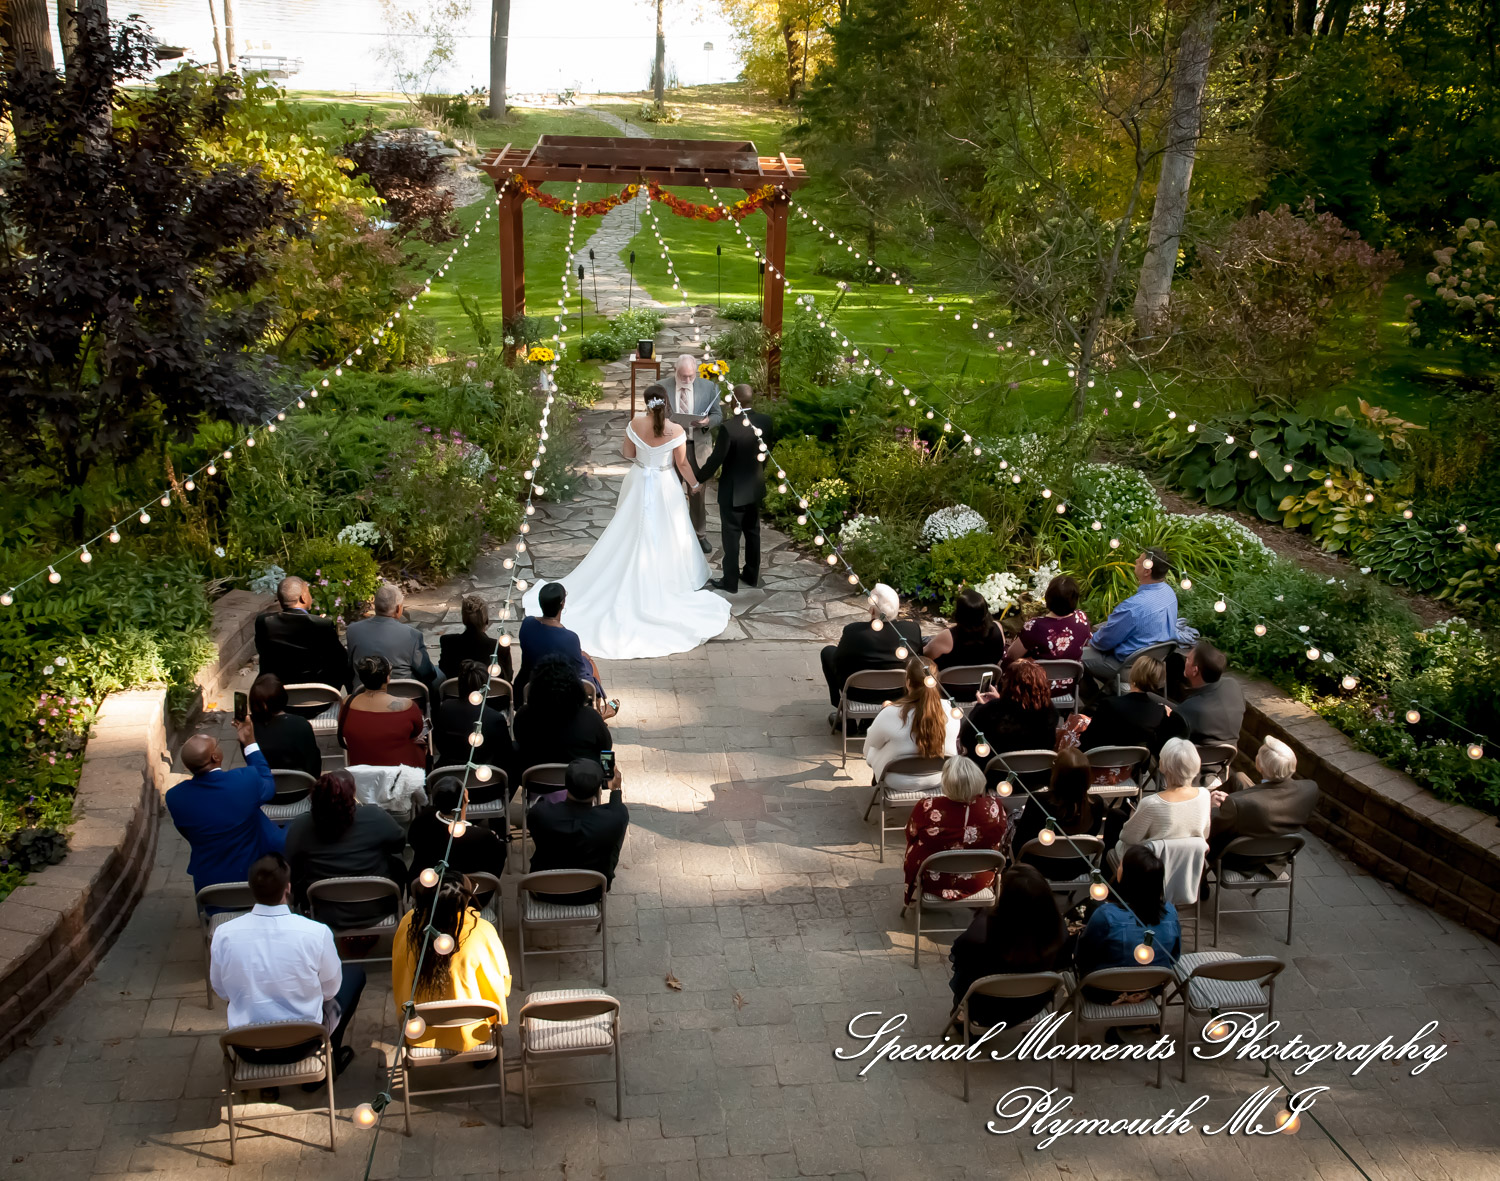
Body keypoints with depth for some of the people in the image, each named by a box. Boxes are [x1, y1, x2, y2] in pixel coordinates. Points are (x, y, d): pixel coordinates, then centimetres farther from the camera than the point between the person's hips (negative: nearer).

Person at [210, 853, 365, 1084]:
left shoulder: (223, 934, -17)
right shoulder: (316, 933, -23)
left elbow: (221, 991, 1)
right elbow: (330, 990, -6)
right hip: (302, 1044, -3)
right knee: (355, 973, 21)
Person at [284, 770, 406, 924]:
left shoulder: (300, 827, -18)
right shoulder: (375, 816, -21)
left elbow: (291, 874, -6)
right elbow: (399, 843, -1)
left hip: (326, 915, 1)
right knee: (397, 864, 30)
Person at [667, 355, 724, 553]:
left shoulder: (708, 387, -3)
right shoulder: (662, 387, -6)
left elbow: (718, 415, 3)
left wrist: (707, 421, -19)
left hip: (698, 447, 1)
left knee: (698, 493, 12)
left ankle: (700, 535, 27)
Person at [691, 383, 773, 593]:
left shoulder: (729, 427, -25)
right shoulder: (765, 421, -7)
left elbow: (716, 459, -19)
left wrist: (699, 477, -3)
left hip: (733, 490, -6)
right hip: (756, 487, 6)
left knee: (731, 535, 6)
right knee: (753, 532, 19)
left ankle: (730, 581, 15)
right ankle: (751, 575, 30)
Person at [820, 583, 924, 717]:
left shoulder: (853, 630, -26)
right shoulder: (914, 628, -18)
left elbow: (837, 662, -11)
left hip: (859, 694, -3)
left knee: (828, 650, 19)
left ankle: (840, 707, 24)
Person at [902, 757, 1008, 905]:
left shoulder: (927, 807, -31)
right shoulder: (993, 807, -26)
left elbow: (910, 835, -8)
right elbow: (1000, 841, -4)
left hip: (933, 880, -1)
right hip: (979, 881, 1)